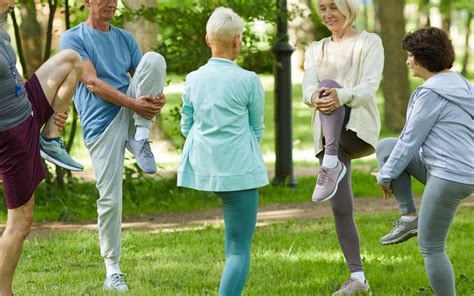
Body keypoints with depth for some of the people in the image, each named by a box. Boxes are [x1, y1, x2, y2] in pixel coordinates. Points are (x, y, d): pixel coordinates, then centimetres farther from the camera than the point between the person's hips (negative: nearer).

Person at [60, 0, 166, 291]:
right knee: (110, 198, -7)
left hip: (132, 112, 4)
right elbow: (92, 83, -12)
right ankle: (113, 270, 10)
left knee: (154, 58, -18)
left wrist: (159, 97, -15)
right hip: (101, 123, -4)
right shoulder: (73, 38, -1)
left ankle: (140, 137, -17)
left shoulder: (125, 39, 15)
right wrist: (134, 103, -22)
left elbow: (146, 77, 10)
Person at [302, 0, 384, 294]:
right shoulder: (316, 49, 17)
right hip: (329, 135, 5)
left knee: (330, 84, -32)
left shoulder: (369, 42, 4)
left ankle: (331, 165, -45)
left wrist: (341, 96, -33)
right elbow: (308, 88, 0)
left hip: (358, 126, -5)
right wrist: (315, 98, -27)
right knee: (341, 208, -2)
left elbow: (369, 87, -11)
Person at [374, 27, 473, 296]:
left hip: (450, 178, -9)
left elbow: (410, 140, -11)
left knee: (431, 248, 2)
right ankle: (409, 216, 9)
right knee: (385, 147, 13)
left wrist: (386, 175, 1)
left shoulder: (432, 93, -15)